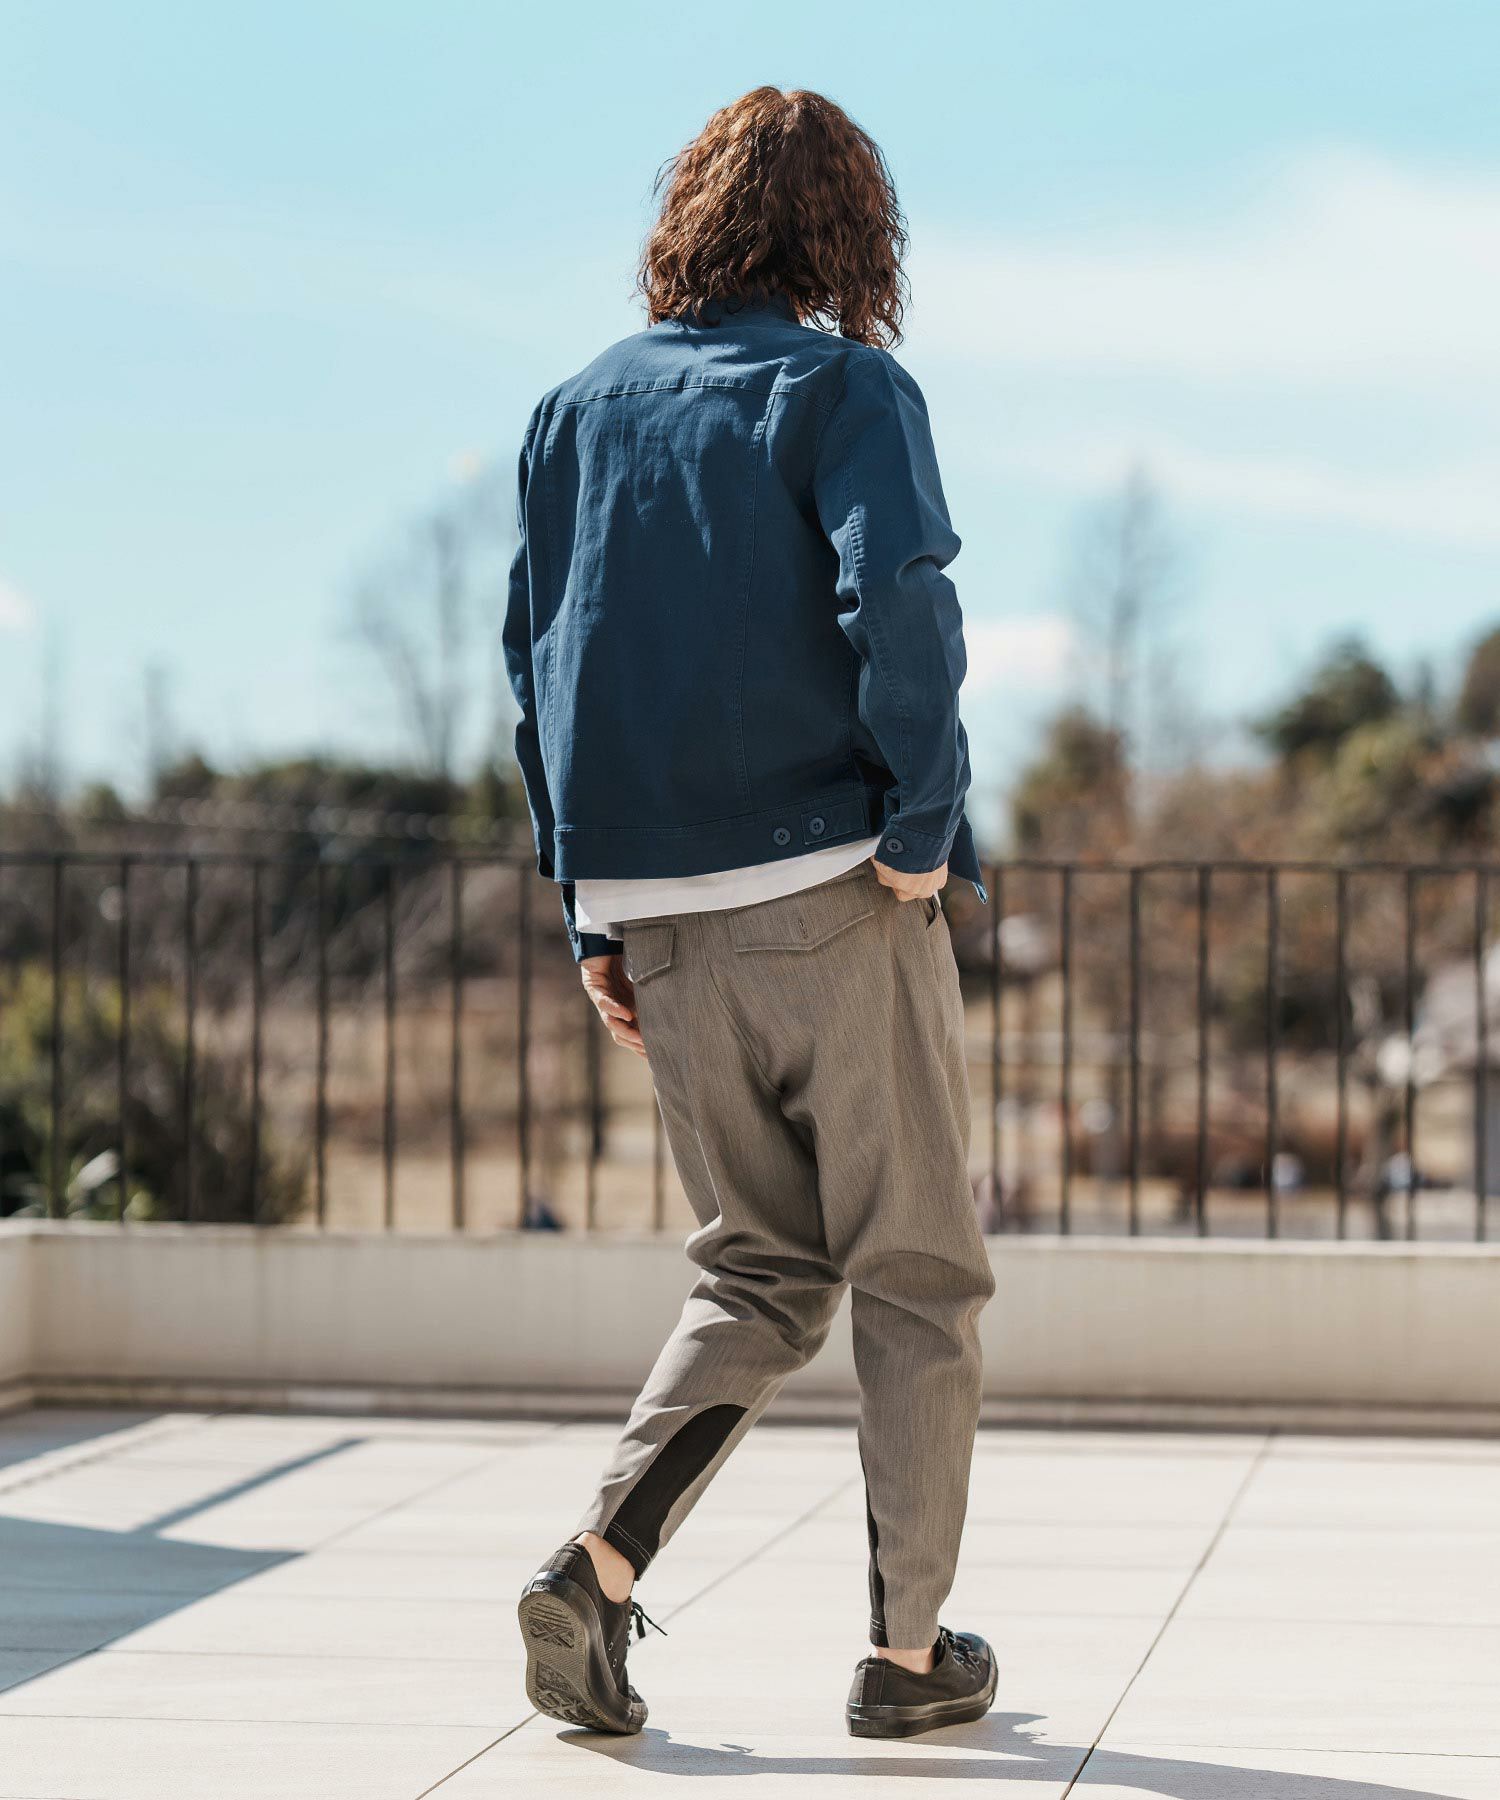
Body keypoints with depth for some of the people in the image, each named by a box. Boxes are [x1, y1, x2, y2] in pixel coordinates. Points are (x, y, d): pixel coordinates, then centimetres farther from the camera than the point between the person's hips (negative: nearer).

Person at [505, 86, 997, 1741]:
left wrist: (589, 913, 14)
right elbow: (897, 601, -20)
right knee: (916, 1279, 8)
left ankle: (596, 1565, -3)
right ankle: (909, 1650, 11)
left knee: (758, 1272, 16)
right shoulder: (843, 387, -4)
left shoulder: (578, 410, 12)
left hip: (656, 914, 5)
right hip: (831, 892, -5)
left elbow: (536, 662, 12)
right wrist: (922, 828, -11)